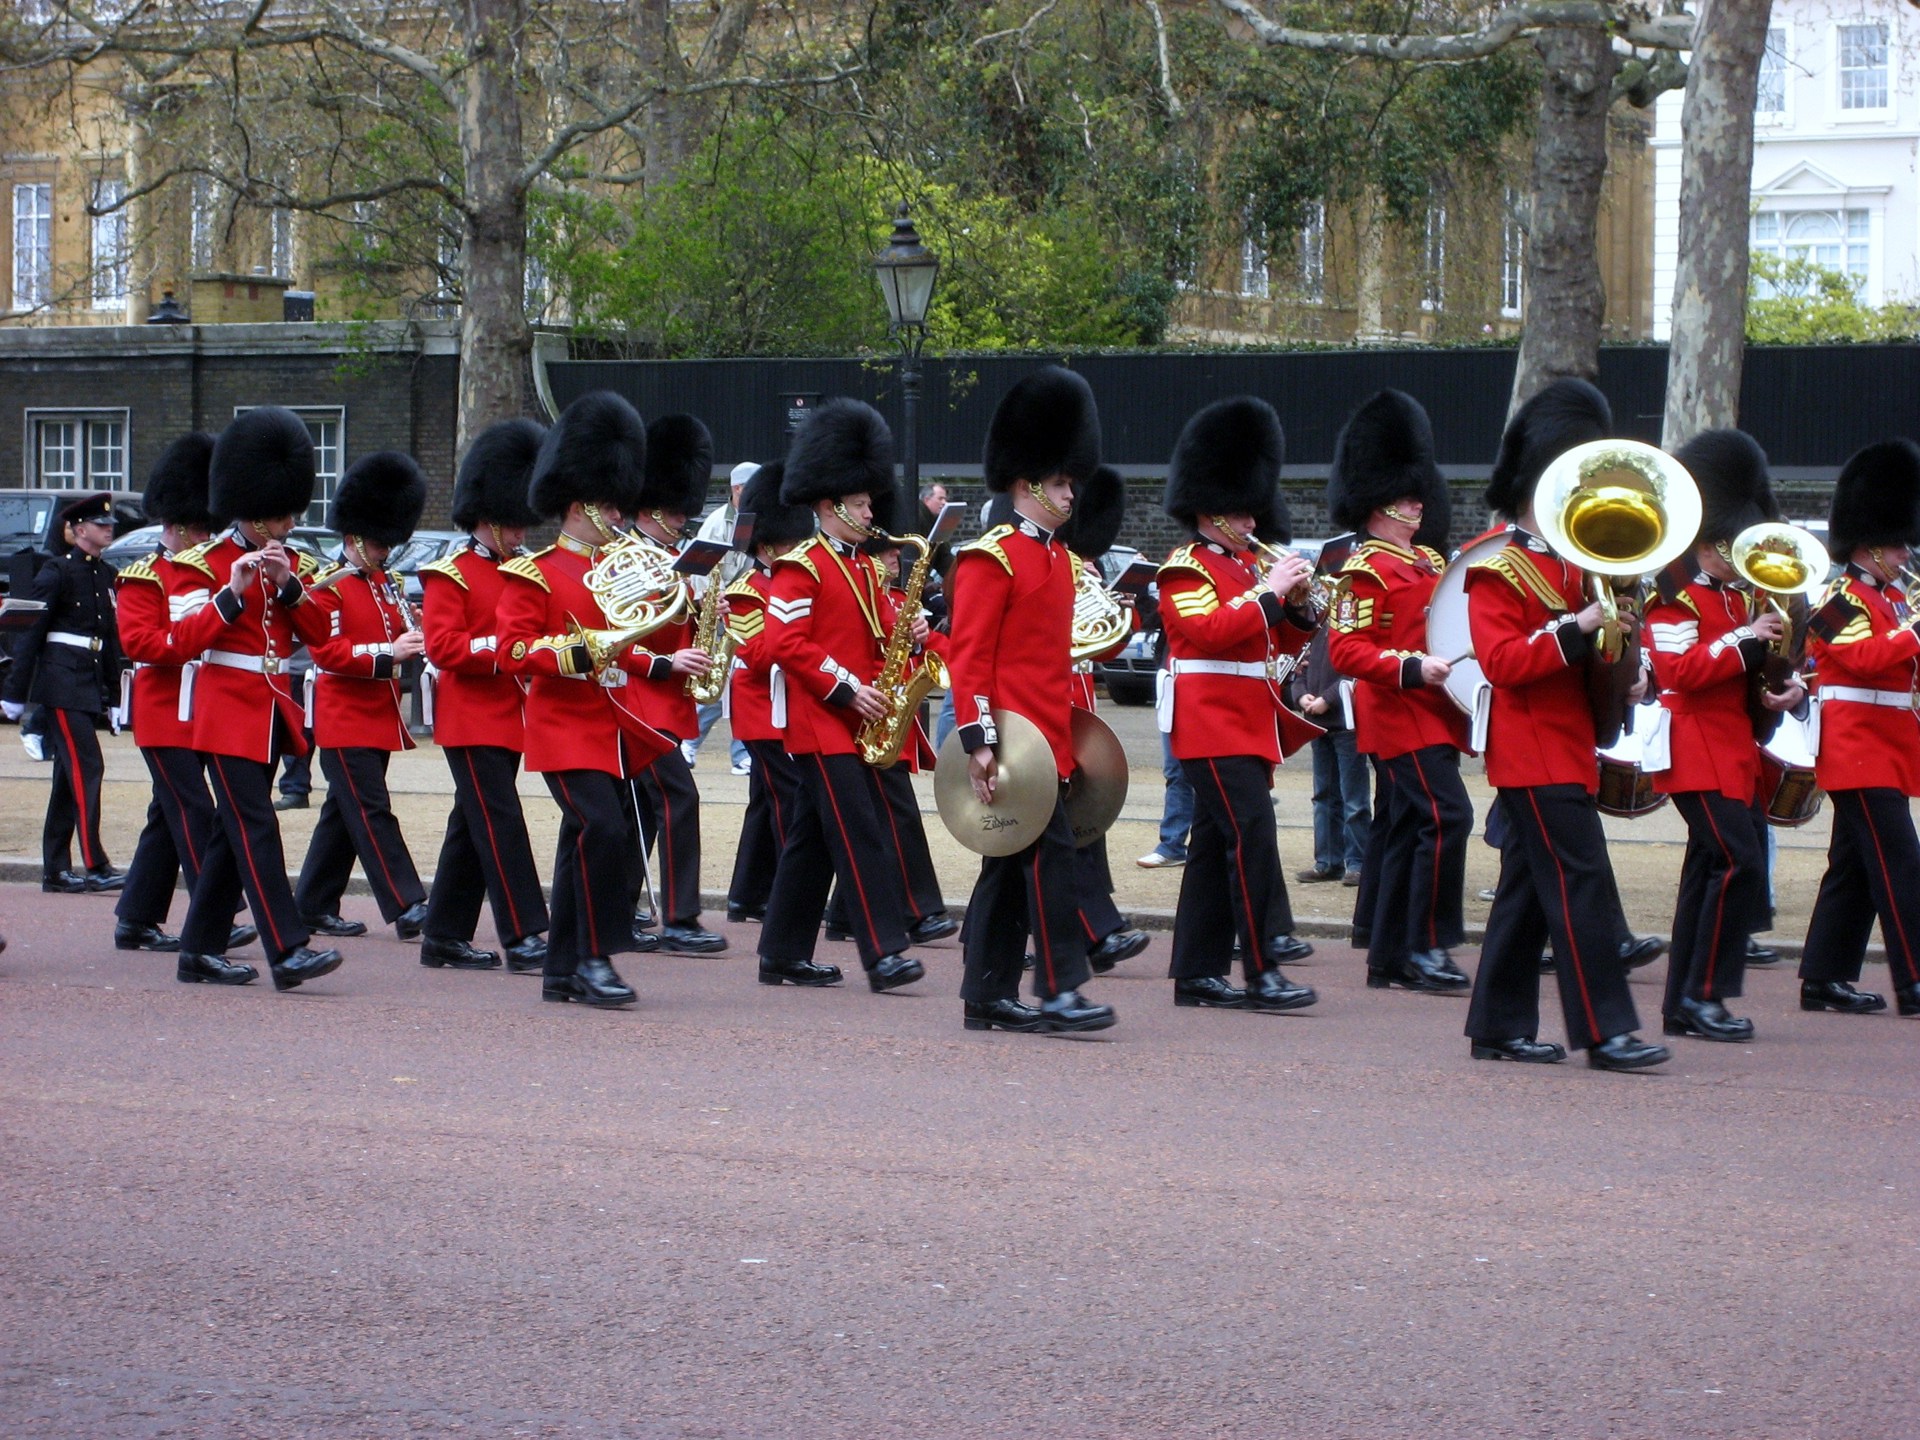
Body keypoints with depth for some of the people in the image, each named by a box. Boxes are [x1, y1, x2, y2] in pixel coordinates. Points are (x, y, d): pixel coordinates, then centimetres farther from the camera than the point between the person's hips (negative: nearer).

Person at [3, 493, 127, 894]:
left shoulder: (107, 576, 14)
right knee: (86, 767, -12)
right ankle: (94, 866, -14)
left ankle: (56, 870, 11)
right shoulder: (57, 572, -8)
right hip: (62, 683, -8)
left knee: (70, 776, 8)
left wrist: (112, 697, 17)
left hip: (91, 685, 8)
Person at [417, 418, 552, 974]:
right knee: (501, 823, -13)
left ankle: (445, 936, 16)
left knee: (473, 825, 10)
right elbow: (441, 646, -15)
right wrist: (500, 646, -23)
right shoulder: (450, 574, -6)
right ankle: (524, 938, -17)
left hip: (508, 717, 8)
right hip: (471, 717, -8)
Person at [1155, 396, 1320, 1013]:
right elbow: (1206, 631, -22)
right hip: (1213, 726, -9)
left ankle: (1198, 973, 13)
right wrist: (1267, 593, -21)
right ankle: (1262, 972, -18)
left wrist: (1298, 604, 0)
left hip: (1250, 725, 9)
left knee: (1215, 846, 10)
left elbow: (1284, 645, 19)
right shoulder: (1186, 569, -6)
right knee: (1252, 837, -16)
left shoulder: (1249, 565, 18)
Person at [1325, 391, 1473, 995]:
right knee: (1446, 815, -18)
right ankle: (1426, 947, -15)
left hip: (1430, 714, 9)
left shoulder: (1429, 562, 17)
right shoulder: (1366, 570, -11)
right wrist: (1413, 668, -27)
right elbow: (1346, 651, -17)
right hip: (1399, 716, -9)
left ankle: (1388, 956, 13)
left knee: (1403, 831, 10)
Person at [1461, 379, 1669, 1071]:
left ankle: (1498, 1027, 15)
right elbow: (1502, 661, -19)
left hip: (1565, 748, 9)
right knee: (1582, 881, -13)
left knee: (1528, 886, 10)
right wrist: (1577, 629, -25)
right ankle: (1605, 1030, -14)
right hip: (1534, 750, -9)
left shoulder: (1571, 566, 19)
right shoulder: (1498, 572, -7)